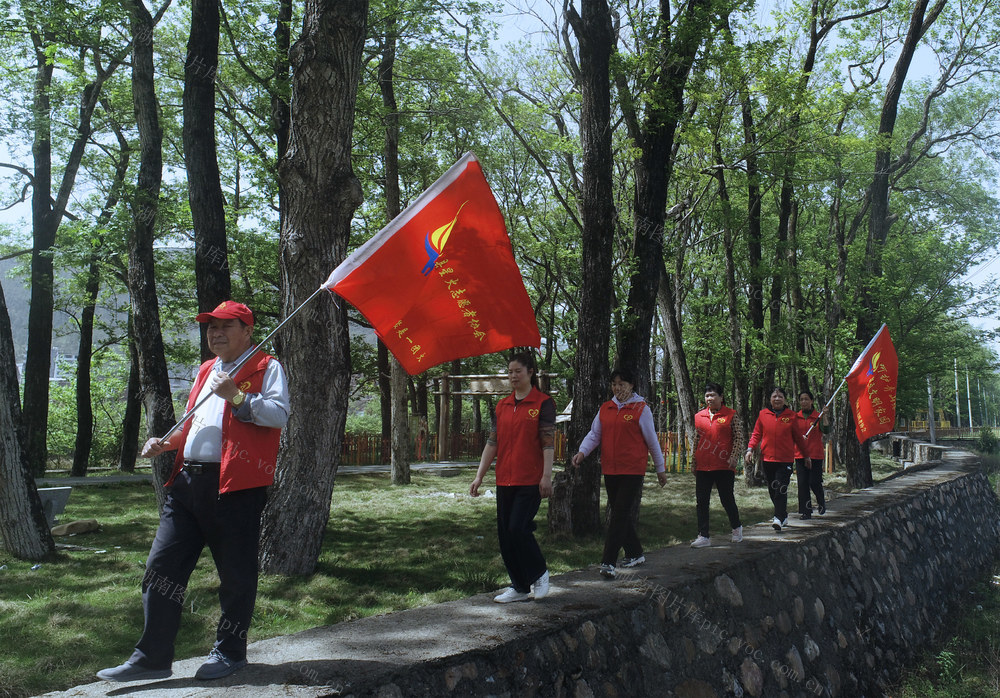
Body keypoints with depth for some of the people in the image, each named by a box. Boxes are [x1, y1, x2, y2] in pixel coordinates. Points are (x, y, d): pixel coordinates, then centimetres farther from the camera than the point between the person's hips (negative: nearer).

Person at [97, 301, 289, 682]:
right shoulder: (206, 370, 24)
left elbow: (279, 415, -14)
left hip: (236, 483, -7)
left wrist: (236, 396, -22)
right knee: (162, 565, 4)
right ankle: (152, 657, 11)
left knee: (235, 573, 3)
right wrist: (166, 443, 17)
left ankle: (229, 651, 19)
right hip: (189, 480, 7)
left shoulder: (266, 367, 1)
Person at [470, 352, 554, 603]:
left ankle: (539, 573, 13)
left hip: (530, 480, -6)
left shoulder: (543, 403, -4)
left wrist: (546, 476, -14)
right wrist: (479, 476, 9)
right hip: (505, 480, 6)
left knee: (518, 528, -12)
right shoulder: (502, 406, 12)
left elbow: (548, 442, -8)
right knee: (505, 534, 6)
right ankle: (519, 587, 19)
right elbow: (492, 442, 13)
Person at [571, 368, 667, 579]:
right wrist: (582, 452, -10)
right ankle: (635, 554, 29)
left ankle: (608, 563, -11)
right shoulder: (605, 409, 11)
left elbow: (652, 440, 2)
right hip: (610, 470, 6)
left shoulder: (641, 408, -2)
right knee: (618, 514, 12)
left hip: (633, 470, -5)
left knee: (620, 514, -10)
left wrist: (660, 468, 7)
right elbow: (594, 434, 9)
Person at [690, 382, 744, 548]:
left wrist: (733, 457, -12)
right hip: (703, 466, 4)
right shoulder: (699, 417, 10)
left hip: (724, 466, -3)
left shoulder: (731, 415, 0)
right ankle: (703, 536, 7)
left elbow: (739, 438, -1)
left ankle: (737, 528, 29)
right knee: (701, 501, 1)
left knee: (727, 499, 4)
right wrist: (694, 463, 15)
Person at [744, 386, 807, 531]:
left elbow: (798, 437, 10)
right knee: (772, 489, 8)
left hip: (785, 459, -3)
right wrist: (750, 449, -4)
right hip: (767, 458, 3)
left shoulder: (791, 416, 4)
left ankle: (779, 518, -14)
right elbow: (756, 434, 9)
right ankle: (783, 516, 23)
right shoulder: (763, 414, 7)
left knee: (781, 489, -12)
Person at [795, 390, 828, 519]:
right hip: (800, 454, 2)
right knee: (802, 483, -1)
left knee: (814, 482, -4)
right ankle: (805, 512, 5)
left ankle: (821, 502, 26)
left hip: (816, 455, -2)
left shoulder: (818, 416, 3)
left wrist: (825, 415, -17)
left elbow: (826, 430, -11)